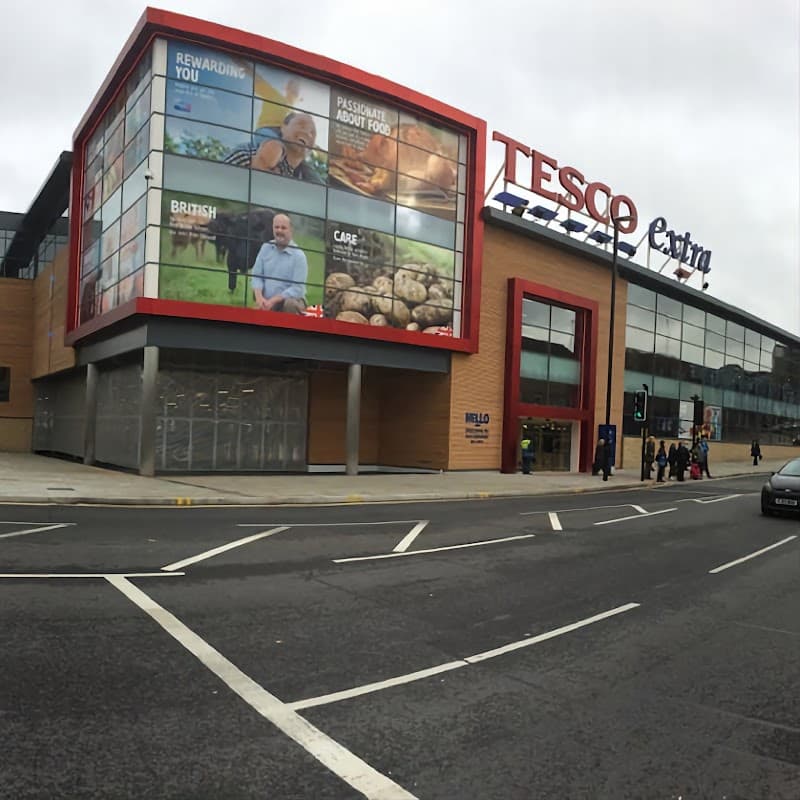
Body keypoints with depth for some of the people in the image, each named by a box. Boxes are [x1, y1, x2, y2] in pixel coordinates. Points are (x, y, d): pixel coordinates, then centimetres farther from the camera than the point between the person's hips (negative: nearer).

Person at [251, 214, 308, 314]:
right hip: (267, 302, 3)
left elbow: (297, 289, -14)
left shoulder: (299, 255, -8)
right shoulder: (265, 248, 7)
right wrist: (259, 297, -14)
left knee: (290, 304, -36)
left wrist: (273, 301, -21)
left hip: (292, 300, -3)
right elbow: (257, 276, 5)